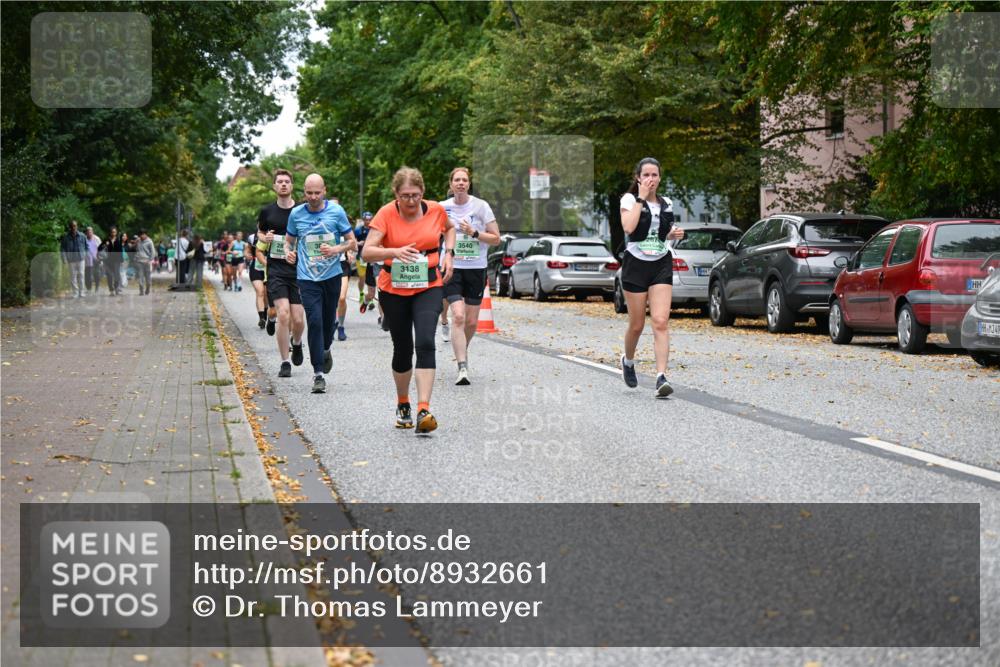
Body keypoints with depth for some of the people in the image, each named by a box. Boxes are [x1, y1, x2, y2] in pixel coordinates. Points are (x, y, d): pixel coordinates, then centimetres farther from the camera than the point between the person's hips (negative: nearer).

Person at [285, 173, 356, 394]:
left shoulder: (336, 211, -1)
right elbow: (289, 240, 16)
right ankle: (318, 373, -7)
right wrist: (288, 252, -6)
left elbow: (352, 242, 4)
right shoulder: (296, 214, 2)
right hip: (307, 277, -1)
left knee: (329, 320, 13)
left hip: (332, 275, 1)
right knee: (314, 322, -11)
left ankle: (325, 350, 46)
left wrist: (336, 249, -16)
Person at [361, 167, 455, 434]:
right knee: (403, 349, 8)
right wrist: (394, 252, -33)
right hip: (393, 290, 0)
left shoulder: (436, 210, -2)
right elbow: (367, 252, -16)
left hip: (429, 287, 0)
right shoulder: (386, 214, -9)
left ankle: (424, 410, -21)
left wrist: (448, 253, 5)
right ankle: (402, 404, 31)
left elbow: (449, 228, 22)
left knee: (425, 343, -17)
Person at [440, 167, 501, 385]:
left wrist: (474, 233, -14)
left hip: (476, 269, 1)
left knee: (472, 322, 7)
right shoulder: (443, 208, 2)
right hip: (452, 268, -1)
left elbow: (496, 239, -1)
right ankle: (462, 368, -20)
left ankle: (462, 352, 38)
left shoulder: (481, 206, -2)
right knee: (458, 316, -18)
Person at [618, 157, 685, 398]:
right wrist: (641, 198, -16)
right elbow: (628, 227, -21)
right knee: (637, 325, 6)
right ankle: (628, 361, 36)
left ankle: (661, 377, -18)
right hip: (636, 263, -2)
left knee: (660, 322, -12)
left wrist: (673, 234, 3)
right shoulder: (629, 199, -2)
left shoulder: (666, 204, 11)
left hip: (661, 265, 3)